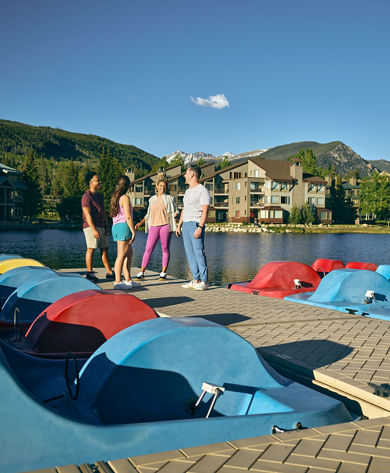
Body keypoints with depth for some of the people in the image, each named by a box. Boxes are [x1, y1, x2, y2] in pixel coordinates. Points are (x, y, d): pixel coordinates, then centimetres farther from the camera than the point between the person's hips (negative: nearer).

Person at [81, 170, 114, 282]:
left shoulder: (100, 196, 18)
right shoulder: (87, 197, -9)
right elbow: (87, 214, -16)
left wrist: (107, 227, 11)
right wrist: (94, 230, -22)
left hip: (101, 227, 9)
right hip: (91, 227, -8)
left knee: (105, 249, 8)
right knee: (91, 249, -6)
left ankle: (110, 273, 12)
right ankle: (90, 273, 1)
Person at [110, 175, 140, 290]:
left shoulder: (115, 197, 15)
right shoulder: (125, 198, -11)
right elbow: (128, 217, -16)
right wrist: (133, 231, -11)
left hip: (116, 227, 9)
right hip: (123, 226, -9)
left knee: (129, 253, 16)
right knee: (121, 256, -6)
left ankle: (128, 280, 19)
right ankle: (117, 282, -5)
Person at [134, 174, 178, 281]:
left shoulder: (170, 198, 8)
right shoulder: (152, 199, 18)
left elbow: (175, 211, 8)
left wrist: (175, 215, -14)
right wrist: (141, 223, 13)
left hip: (165, 225, -2)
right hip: (154, 226, 3)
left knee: (165, 249, 1)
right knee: (148, 249, -3)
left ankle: (163, 273, 8)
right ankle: (141, 273, -3)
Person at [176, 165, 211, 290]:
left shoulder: (202, 191, -6)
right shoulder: (187, 191, 22)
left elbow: (205, 211, -13)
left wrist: (200, 227, -22)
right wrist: (179, 225, 18)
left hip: (195, 224, -9)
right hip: (186, 224, 9)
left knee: (199, 252, -10)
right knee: (190, 254, 6)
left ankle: (204, 281, -7)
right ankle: (196, 280, 10)